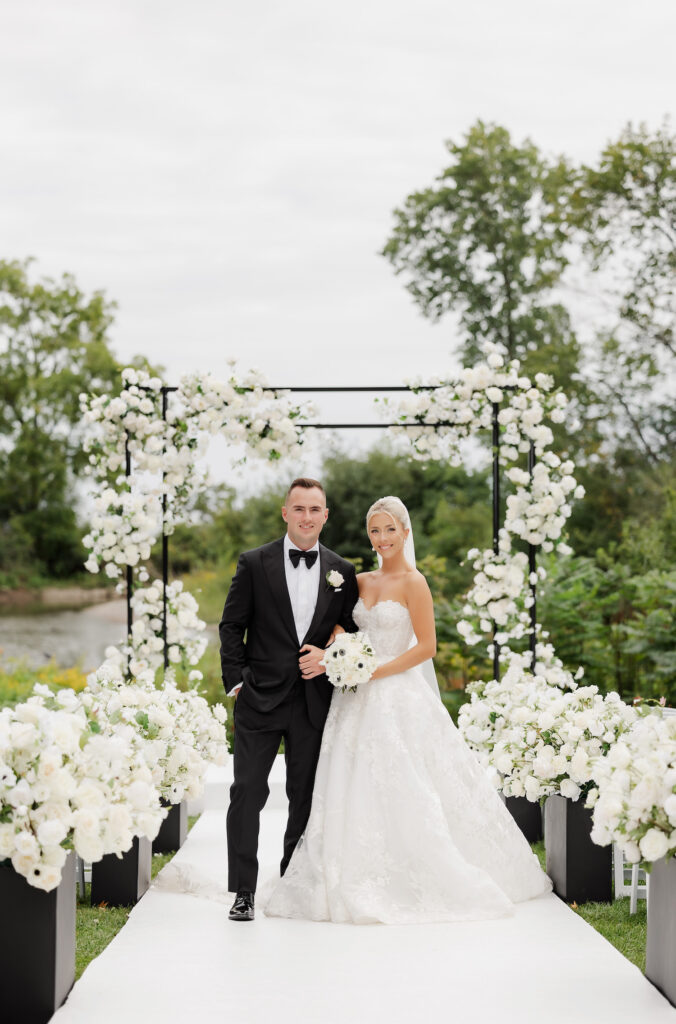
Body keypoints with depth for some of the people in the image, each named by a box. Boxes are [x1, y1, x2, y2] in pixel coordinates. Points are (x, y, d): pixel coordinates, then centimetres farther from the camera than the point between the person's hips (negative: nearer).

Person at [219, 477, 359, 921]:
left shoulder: (342, 572, 7)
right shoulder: (254, 564, 0)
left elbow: (352, 634, 12)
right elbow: (232, 626, 3)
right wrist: (236, 681, -5)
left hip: (315, 700, 2)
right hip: (261, 699, -2)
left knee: (305, 796, 10)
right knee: (248, 792, -4)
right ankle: (244, 891, 3)